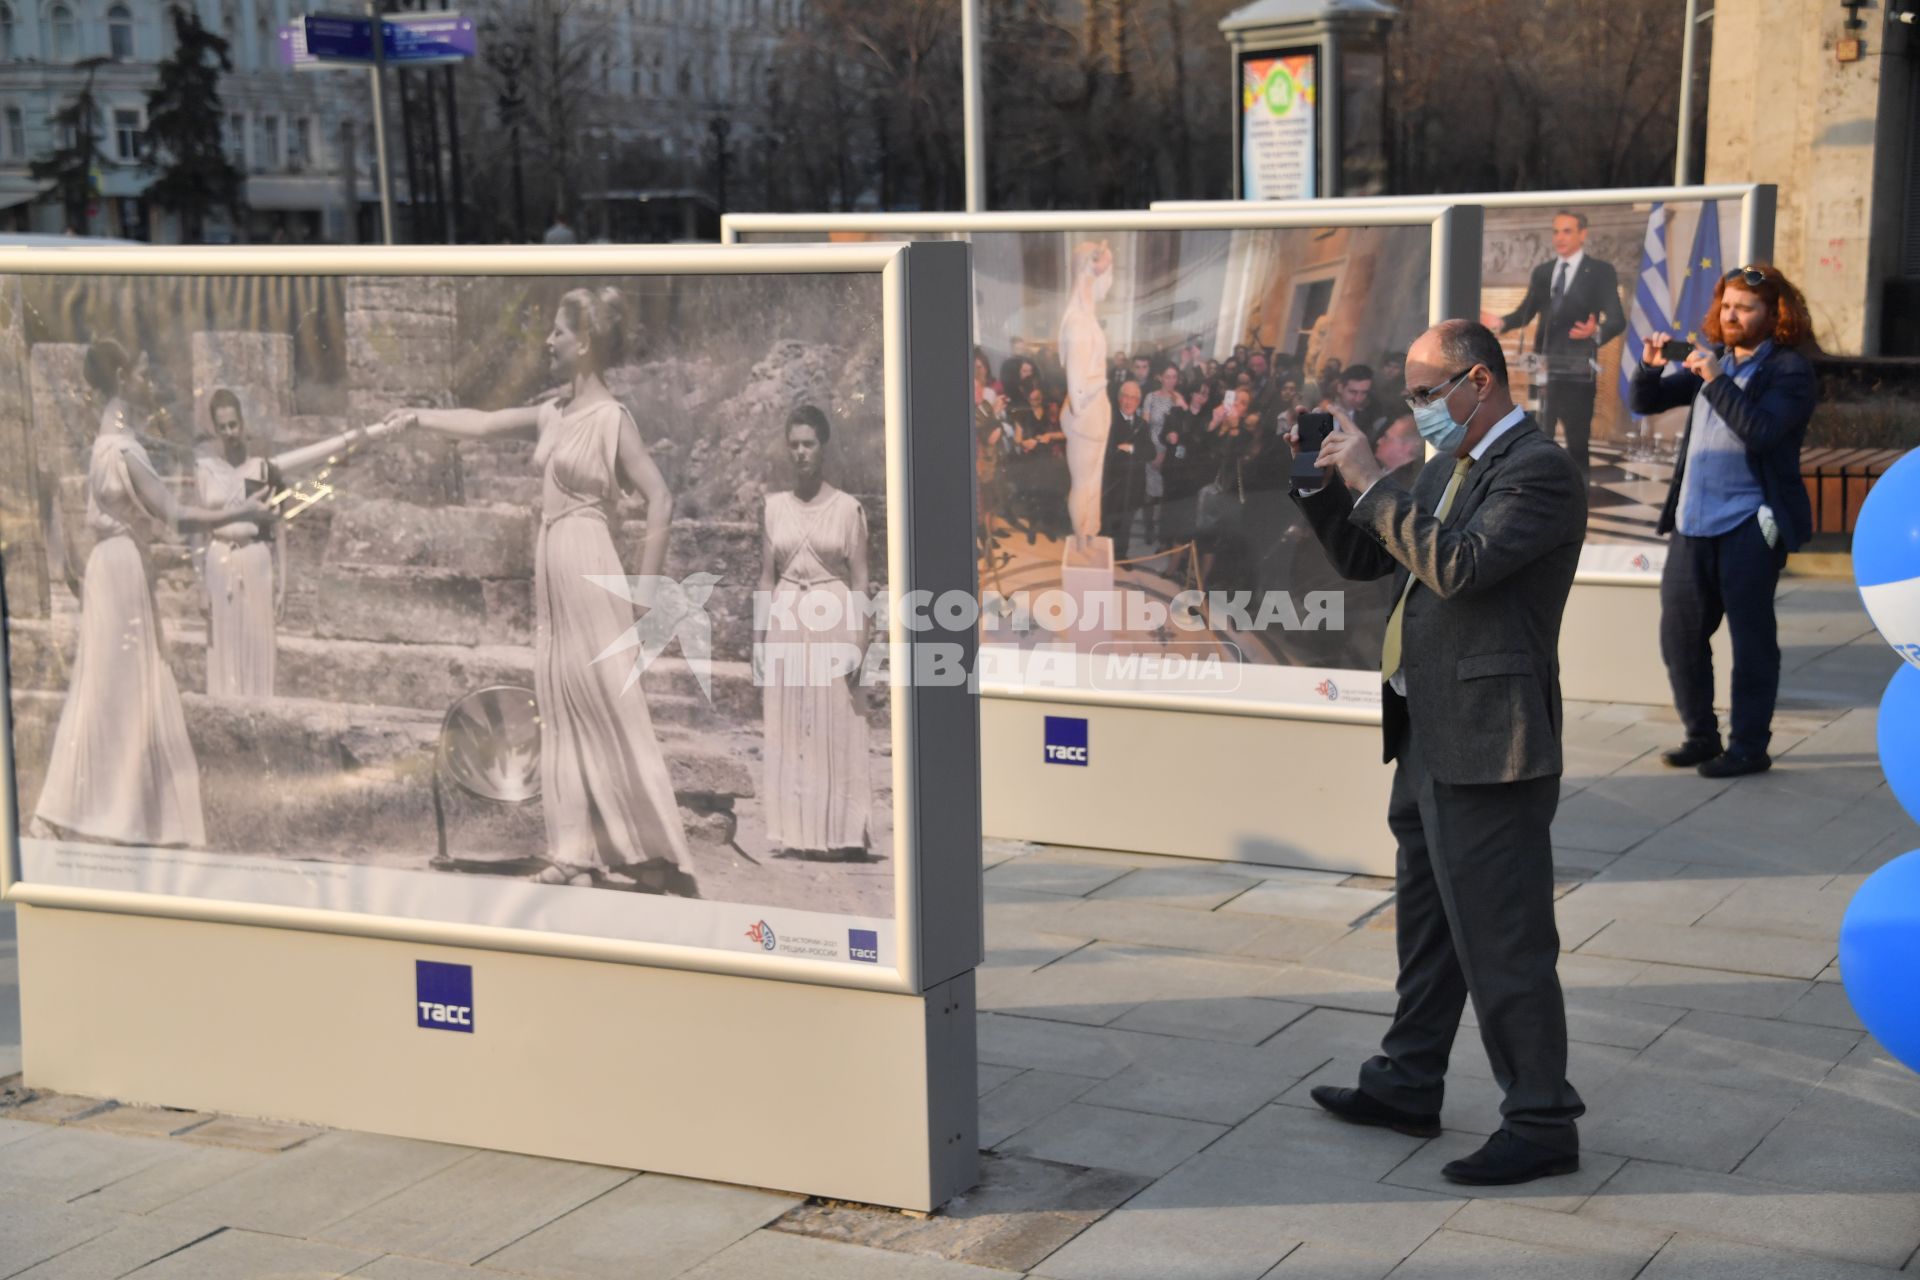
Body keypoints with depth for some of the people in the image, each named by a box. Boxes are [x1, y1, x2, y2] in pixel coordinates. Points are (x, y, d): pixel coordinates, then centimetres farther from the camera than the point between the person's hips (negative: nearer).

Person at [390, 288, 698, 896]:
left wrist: (644, 590, -13)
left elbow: (660, 501, -14)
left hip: (589, 571, -8)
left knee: (611, 709, -5)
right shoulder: (553, 413, 11)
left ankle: (654, 854, 1)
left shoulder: (612, 418, -10)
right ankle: (578, 850, 12)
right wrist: (419, 417, 25)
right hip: (551, 570, 8)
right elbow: (485, 424, 24)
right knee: (562, 710, 7)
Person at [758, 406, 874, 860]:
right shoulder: (775, 506, 8)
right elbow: (766, 577, 10)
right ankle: (801, 832, 8)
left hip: (834, 623, -3)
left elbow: (860, 581, -1)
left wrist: (860, 641, -9)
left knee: (837, 729, -1)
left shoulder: (847, 507, 0)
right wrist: (761, 639, 4)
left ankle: (840, 833, 5)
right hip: (788, 624, 3)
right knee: (789, 729, 3)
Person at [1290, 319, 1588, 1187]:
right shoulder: (1450, 463, 15)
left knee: (1502, 940, -4)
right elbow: (1363, 560, 20)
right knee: (1428, 929, 21)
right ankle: (1408, 1086, 35)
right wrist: (1323, 484, 5)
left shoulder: (1539, 469, -14)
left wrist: (1371, 482, -21)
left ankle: (1541, 1124, 7)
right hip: (1429, 741, 10)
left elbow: (1458, 566, -28)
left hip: (1487, 748, -10)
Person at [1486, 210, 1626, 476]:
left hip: (1577, 369, -4)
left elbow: (1617, 320, -7)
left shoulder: (1600, 272, 0)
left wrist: (1597, 331, -28)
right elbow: (1524, 313, 15)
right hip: (1543, 366, 4)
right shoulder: (1542, 272, 15)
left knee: (1577, 440, 0)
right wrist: (1500, 322, -6)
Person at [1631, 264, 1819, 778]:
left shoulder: (1789, 370, -5)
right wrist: (1651, 367, -2)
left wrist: (1716, 380, -21)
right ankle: (1701, 736, 22)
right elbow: (1645, 402, 18)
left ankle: (1750, 746, 8)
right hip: (1693, 523, 7)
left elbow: (1760, 431, -20)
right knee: (1679, 633, 10)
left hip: (1748, 526, -7)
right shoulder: (1713, 360, 15)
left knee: (1751, 636, 0)